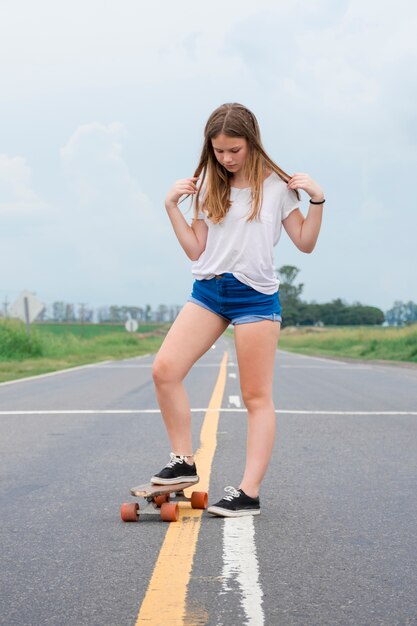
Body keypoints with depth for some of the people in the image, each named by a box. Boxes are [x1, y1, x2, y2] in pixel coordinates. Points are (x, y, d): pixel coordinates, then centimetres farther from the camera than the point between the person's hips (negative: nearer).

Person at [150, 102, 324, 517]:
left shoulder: (276, 185, 2)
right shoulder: (207, 187, 10)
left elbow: (305, 243, 4)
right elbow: (196, 250, 8)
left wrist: (316, 199, -8)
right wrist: (172, 206, 1)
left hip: (255, 296, -4)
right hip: (207, 291, 4)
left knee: (256, 396, 0)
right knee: (164, 370, -11)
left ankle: (249, 492, 3)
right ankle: (183, 463, 3)